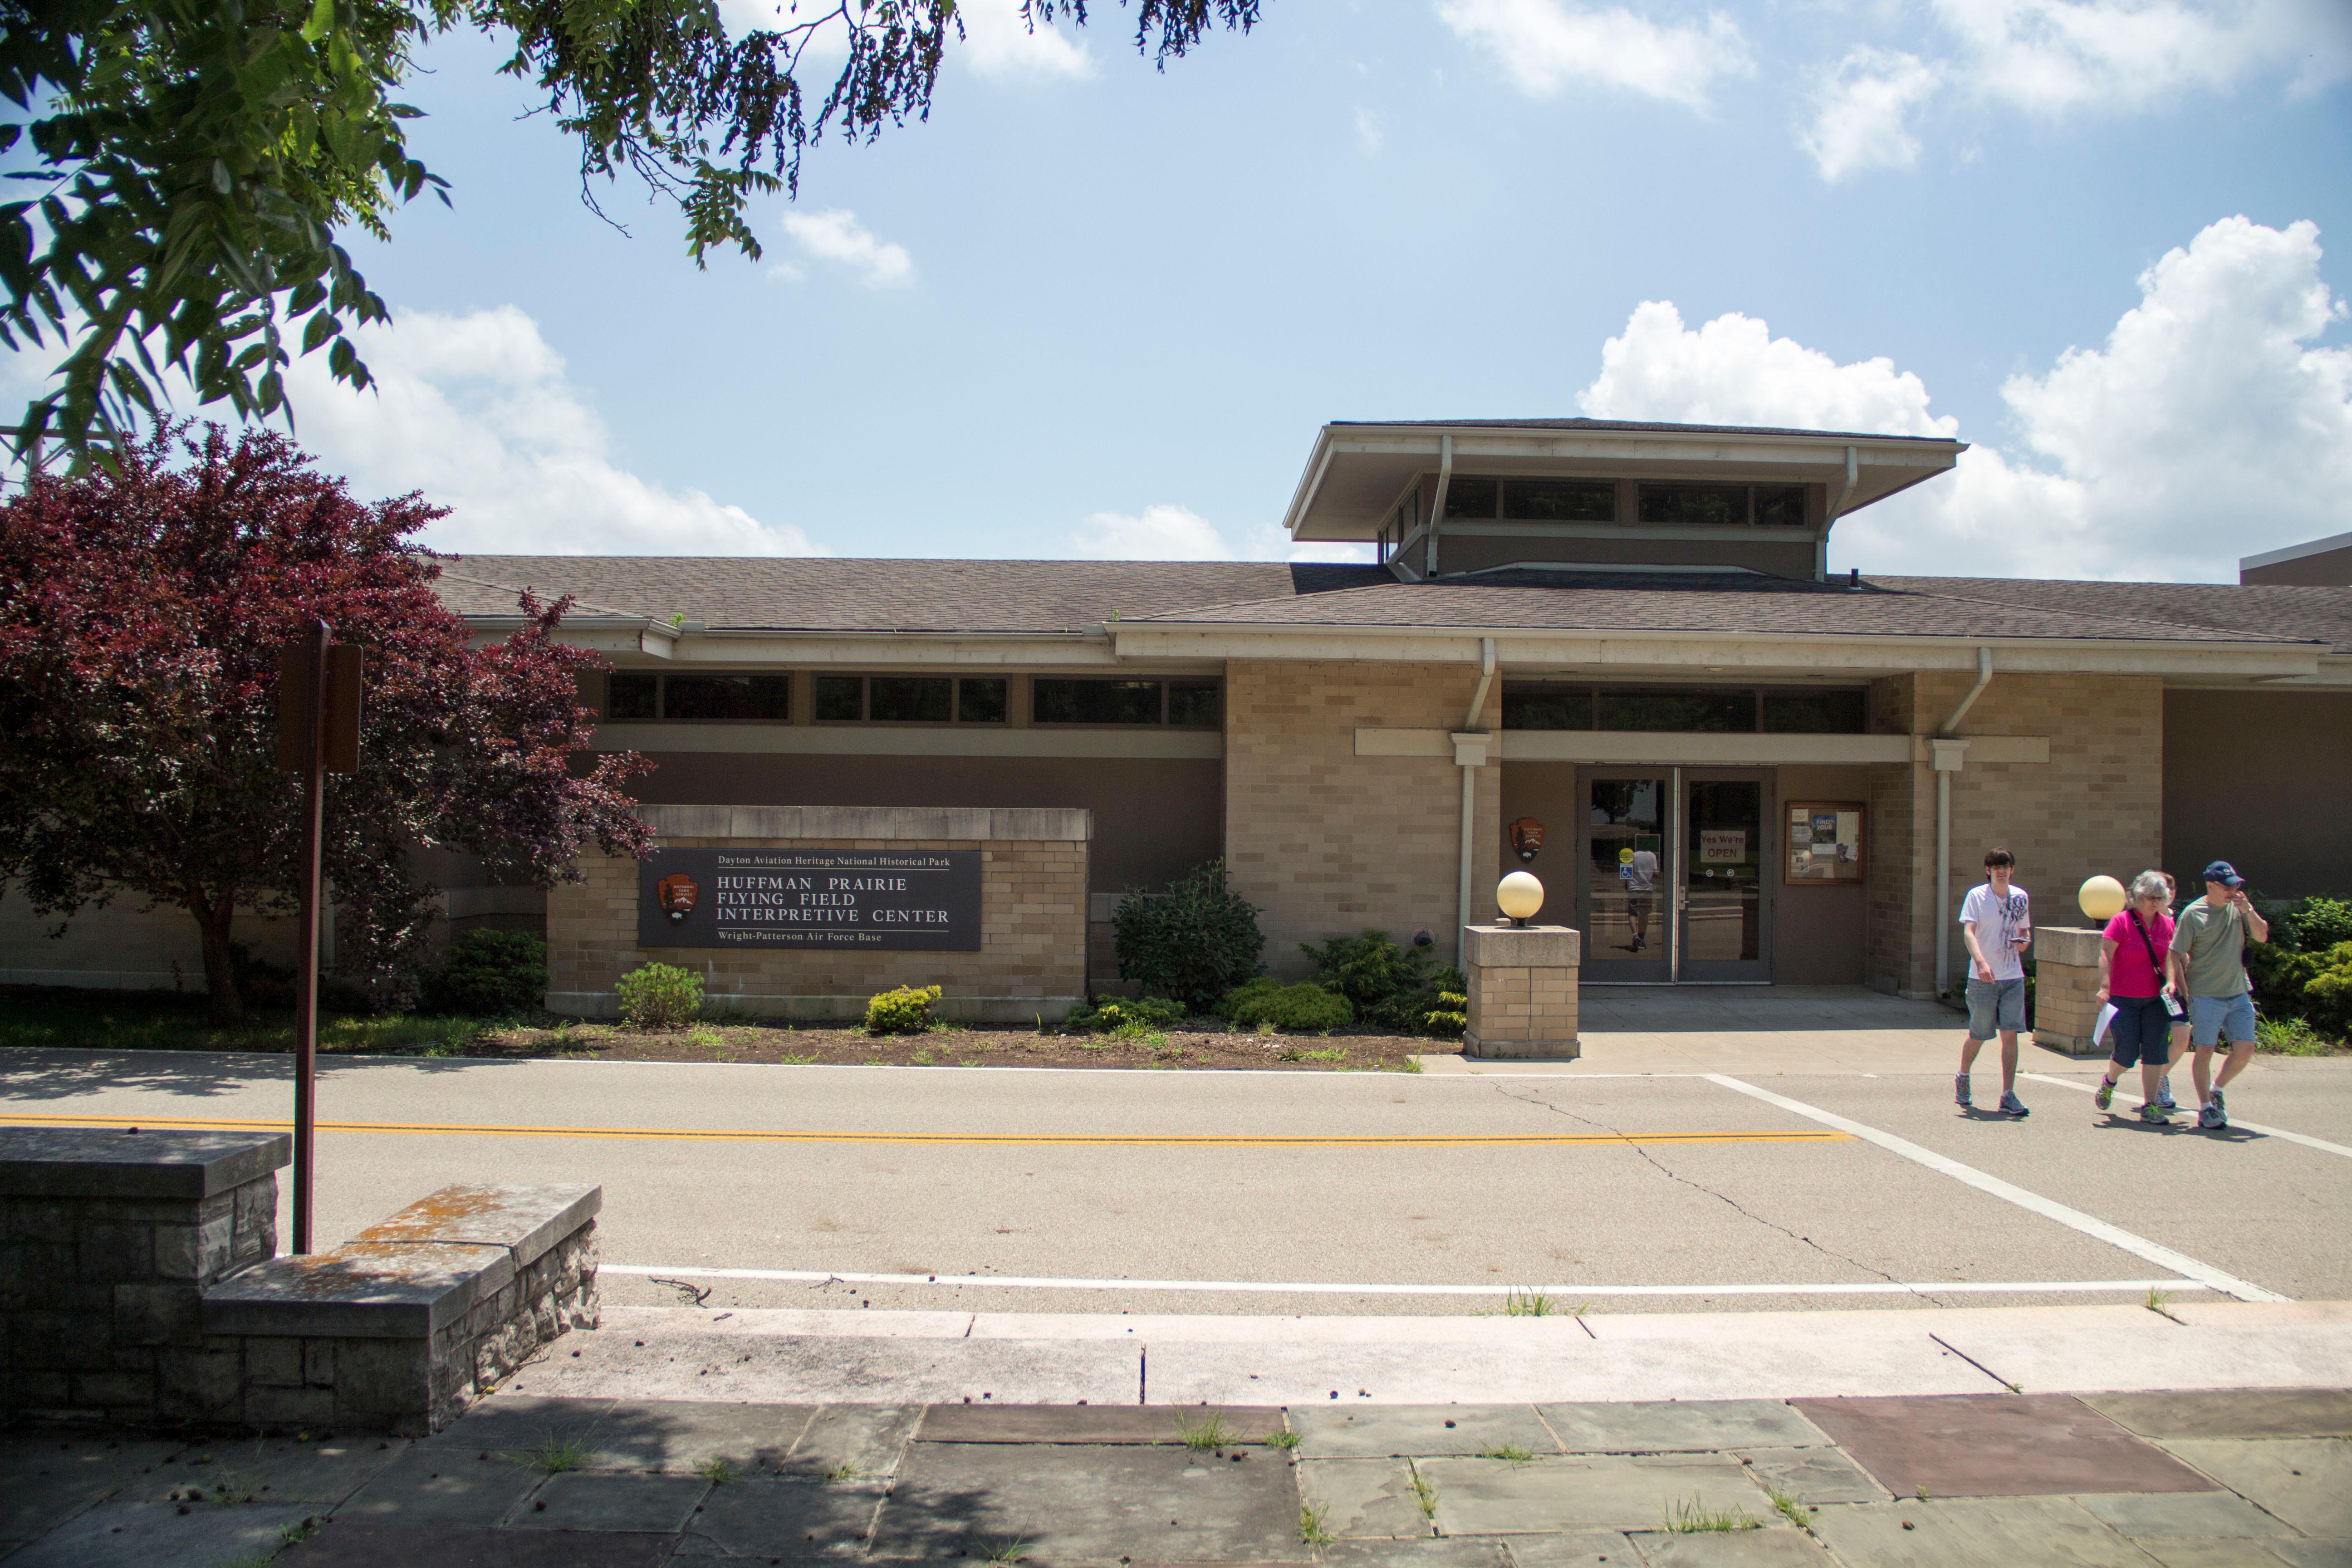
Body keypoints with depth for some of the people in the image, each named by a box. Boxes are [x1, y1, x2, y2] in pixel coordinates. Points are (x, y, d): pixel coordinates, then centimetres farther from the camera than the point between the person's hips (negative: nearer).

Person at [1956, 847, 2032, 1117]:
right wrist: (1981, 961, -32)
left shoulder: (2020, 897, 8)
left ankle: (2008, 1096, -4)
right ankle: (1962, 1079, 33)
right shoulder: (1976, 896, -5)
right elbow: (1968, 932, -16)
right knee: (1978, 1037, 7)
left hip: (2013, 977, 3)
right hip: (1982, 978, -3)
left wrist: (2024, 941, -6)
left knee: (2010, 1035, -6)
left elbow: (2025, 931, 19)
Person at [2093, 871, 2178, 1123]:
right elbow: (2105, 955, -12)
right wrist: (2105, 987, -21)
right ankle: (2109, 1081, 28)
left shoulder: (2167, 924, 8)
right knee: (2127, 1053, -4)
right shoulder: (2122, 921, -7)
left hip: (2155, 999, 4)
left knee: (2155, 1053, -2)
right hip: (2124, 999, -4)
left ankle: (2150, 1106, 5)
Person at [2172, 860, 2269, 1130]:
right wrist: (2185, 993, -9)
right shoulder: (2193, 914, -9)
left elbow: (2262, 936, 5)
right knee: (2204, 1051, 0)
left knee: (2245, 1050, 2)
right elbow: (2178, 955, -8)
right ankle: (2206, 1107, 10)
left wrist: (2249, 911, -11)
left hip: (2239, 993, 5)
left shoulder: (2239, 906, 7)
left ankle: (2217, 1090, 25)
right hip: (2206, 995, -5)